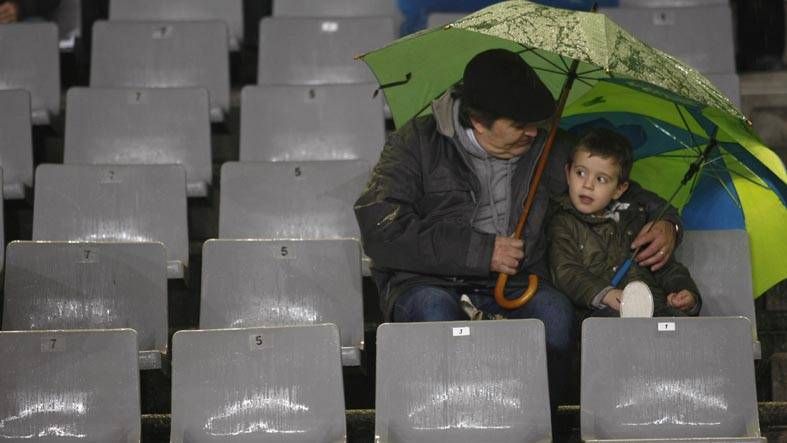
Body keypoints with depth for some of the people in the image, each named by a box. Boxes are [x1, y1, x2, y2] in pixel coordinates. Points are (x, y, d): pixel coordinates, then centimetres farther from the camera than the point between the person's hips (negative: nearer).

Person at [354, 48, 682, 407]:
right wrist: (480, 250, -14)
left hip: (517, 284, 2)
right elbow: (379, 231, -11)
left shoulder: (547, 149, 11)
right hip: (428, 282, -2)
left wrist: (664, 222, 1)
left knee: (555, 313, -32)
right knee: (436, 311, -38)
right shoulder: (418, 143, 0)